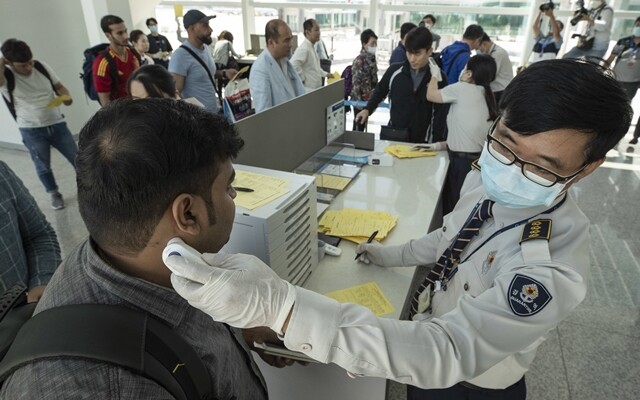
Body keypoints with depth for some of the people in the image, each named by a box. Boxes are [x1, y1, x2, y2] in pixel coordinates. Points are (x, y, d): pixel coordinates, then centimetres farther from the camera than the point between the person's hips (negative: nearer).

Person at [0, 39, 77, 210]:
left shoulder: (42, 66, -3)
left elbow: (59, 86, 5)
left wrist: (66, 97, -17)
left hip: (57, 124, 2)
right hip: (31, 131, -2)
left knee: (77, 158, 8)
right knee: (43, 167, 11)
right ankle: (54, 194, 32)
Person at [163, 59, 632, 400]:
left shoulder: (553, 269, -37)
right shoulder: (487, 179, -13)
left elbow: (444, 353, -48)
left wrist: (278, 305, -58)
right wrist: (395, 254, 8)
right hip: (430, 334, 6)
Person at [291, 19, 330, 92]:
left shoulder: (312, 47, 14)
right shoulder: (304, 48, -18)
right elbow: (293, 65, -32)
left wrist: (326, 74, 19)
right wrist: (302, 79, -22)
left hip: (316, 89, 10)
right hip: (308, 91, -10)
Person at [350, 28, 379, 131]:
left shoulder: (372, 58, 6)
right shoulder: (359, 60, -19)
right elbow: (355, 83, -20)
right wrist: (359, 102, -19)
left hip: (369, 99, 8)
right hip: (361, 100, -8)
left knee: (363, 125, 18)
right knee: (358, 126, 3)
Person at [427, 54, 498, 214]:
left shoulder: (463, 89, -9)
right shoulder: (486, 96, 14)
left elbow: (431, 95, 6)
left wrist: (435, 74, 23)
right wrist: (441, 145, 14)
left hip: (463, 162, -8)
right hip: (478, 160, 8)